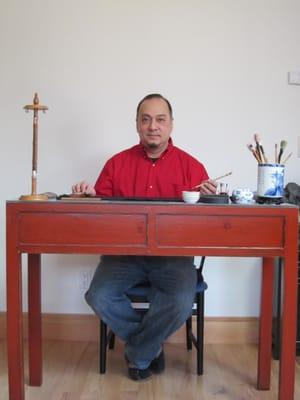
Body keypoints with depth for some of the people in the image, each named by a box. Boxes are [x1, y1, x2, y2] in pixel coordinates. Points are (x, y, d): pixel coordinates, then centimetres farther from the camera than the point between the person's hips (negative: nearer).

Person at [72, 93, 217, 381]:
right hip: (124, 253, 2)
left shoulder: (191, 166, 4)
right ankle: (150, 344, 6)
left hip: (172, 254, -1)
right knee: (99, 297, -22)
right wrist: (89, 196, -11)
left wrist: (208, 198, -21)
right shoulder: (116, 163, 9)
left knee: (181, 302, -27)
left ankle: (137, 355, 4)